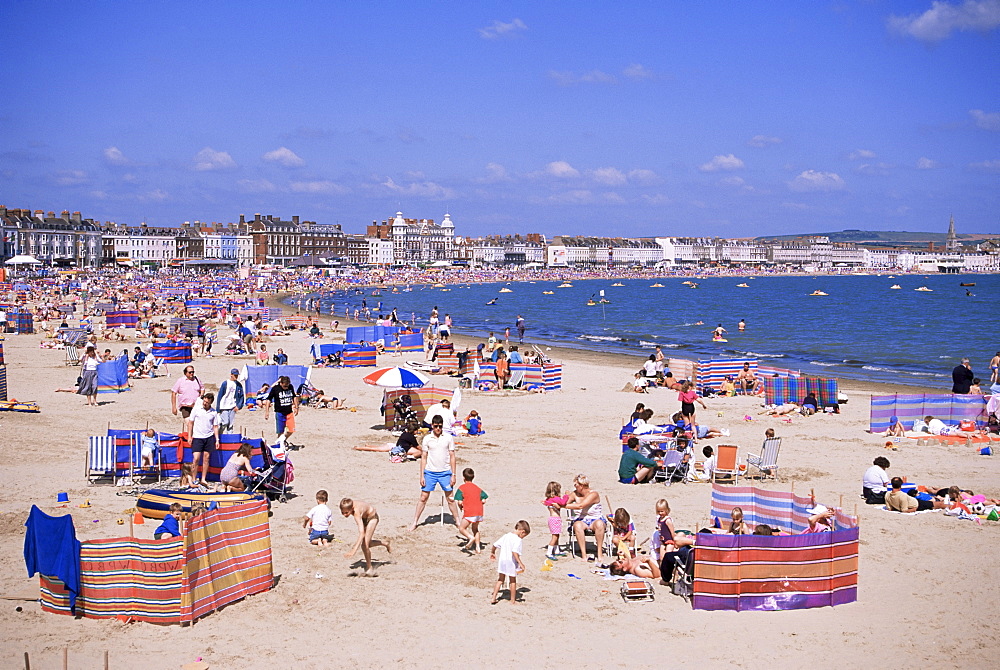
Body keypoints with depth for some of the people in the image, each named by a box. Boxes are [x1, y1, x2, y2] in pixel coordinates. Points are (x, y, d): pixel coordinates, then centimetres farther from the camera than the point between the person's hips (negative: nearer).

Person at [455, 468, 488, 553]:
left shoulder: (462, 488, 3)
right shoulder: (478, 488, 19)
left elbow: (460, 502, -6)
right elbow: (483, 500, 10)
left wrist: (461, 508, 15)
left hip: (469, 512, -6)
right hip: (479, 511, 6)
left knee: (461, 528, 3)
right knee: (475, 529, 22)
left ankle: (471, 537, -23)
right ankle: (477, 547, 15)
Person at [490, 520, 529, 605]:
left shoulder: (506, 536, 5)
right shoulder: (518, 540, -16)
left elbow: (495, 545, 10)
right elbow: (514, 552, -30)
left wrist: (492, 552, 29)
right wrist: (520, 563, -30)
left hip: (502, 560, 6)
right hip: (511, 563, -6)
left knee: (500, 579, 21)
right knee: (513, 581, 13)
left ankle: (493, 598, 18)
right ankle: (512, 600, 21)